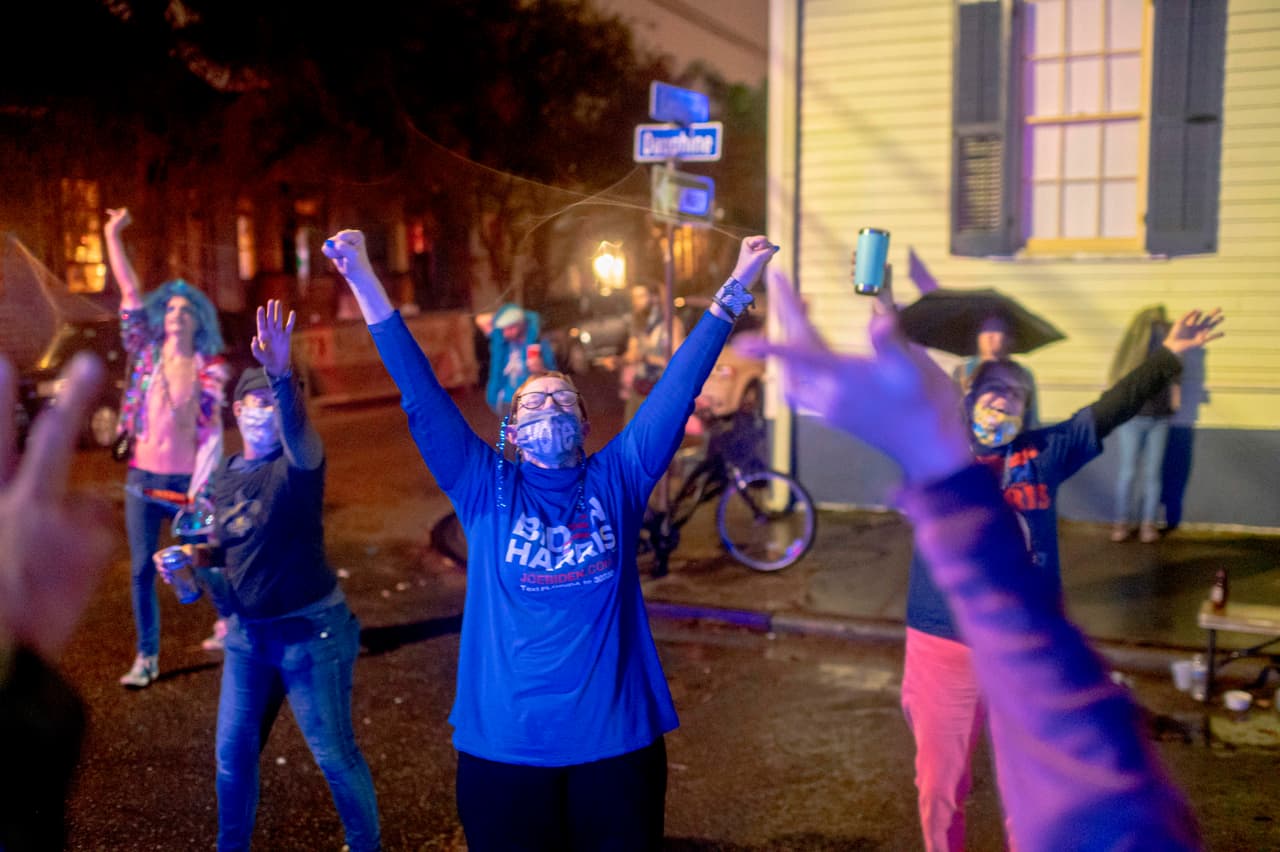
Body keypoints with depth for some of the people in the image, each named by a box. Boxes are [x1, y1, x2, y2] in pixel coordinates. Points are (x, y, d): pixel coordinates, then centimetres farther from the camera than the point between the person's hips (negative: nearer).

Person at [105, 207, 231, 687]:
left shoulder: (210, 368, -2)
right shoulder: (146, 353, 3)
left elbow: (213, 429, -7)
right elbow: (130, 291, -2)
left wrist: (202, 484, -16)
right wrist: (113, 236, -6)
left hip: (186, 479, -2)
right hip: (143, 477, 2)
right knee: (142, 570, 3)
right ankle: (147, 658, 12)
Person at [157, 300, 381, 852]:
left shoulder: (298, 464, -15)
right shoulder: (226, 474, 4)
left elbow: (297, 433, -40)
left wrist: (283, 376, -59)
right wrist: (195, 555, -2)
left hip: (310, 631, -6)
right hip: (248, 634, 6)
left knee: (334, 754, 4)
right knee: (233, 751, 14)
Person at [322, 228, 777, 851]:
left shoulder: (617, 481, 3)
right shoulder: (487, 491, 0)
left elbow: (678, 389, 0)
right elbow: (422, 398, -6)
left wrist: (733, 292, -1)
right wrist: (364, 282, -12)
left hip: (618, 741, 1)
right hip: (505, 746, -1)